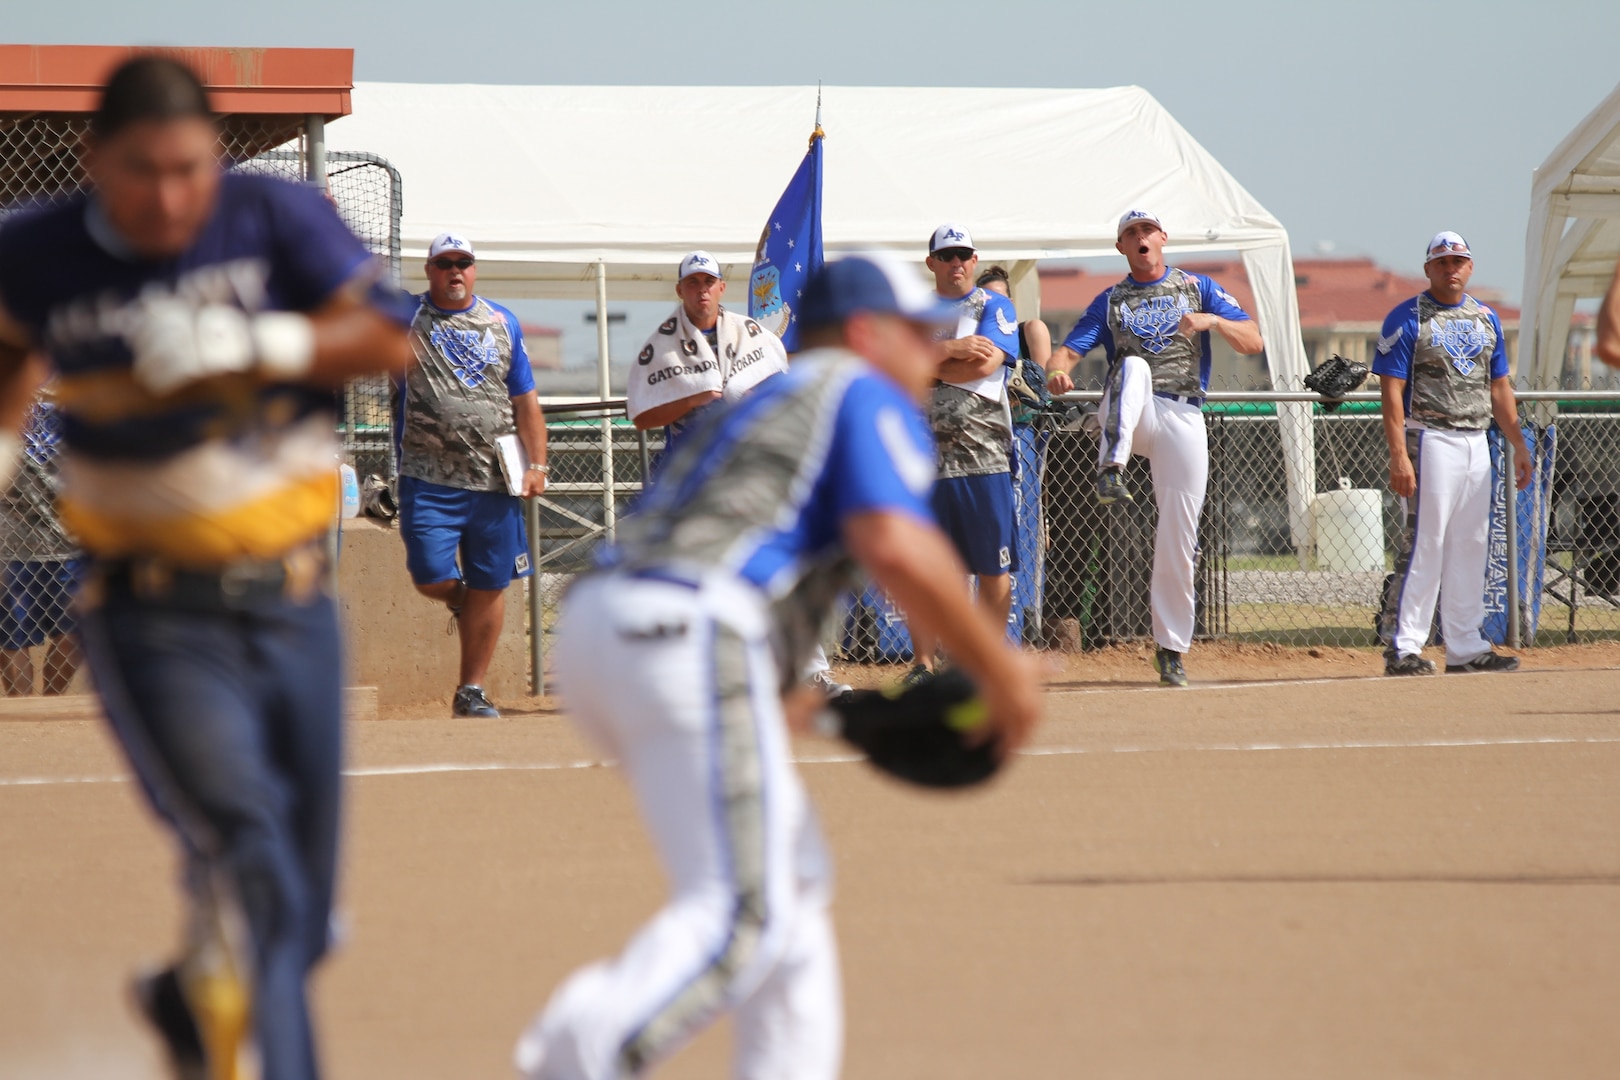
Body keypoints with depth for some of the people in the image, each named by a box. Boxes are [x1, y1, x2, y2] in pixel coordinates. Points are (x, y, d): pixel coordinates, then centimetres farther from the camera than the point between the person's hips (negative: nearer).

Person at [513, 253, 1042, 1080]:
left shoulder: (760, 405, 33)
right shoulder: (867, 398, 7)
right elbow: (896, 547, -12)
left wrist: (808, 707, 28)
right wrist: (998, 669, -4)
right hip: (693, 637, -9)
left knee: (790, 878, 19)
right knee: (742, 911, -17)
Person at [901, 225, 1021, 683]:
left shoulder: (994, 306, 9)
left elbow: (984, 365, -8)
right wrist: (950, 349, -12)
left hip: (984, 455, -2)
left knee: (993, 568, -1)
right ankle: (923, 664, 5)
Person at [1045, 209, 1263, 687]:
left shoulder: (1198, 288, 14)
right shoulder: (1110, 301, 17)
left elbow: (1253, 343, 5)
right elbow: (1069, 350, 4)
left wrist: (1213, 320, -14)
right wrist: (1057, 371, -20)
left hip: (1182, 417, 0)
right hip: (1126, 415, 0)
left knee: (1178, 539, -4)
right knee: (1133, 365, -35)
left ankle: (1171, 648, 6)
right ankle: (1111, 470, -52)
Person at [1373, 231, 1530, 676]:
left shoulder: (1486, 318, 15)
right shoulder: (1407, 318, -5)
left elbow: (1499, 387, 20)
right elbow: (1392, 390, -11)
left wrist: (1518, 444, 14)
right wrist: (1399, 455, -19)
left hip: (1476, 442, 7)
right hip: (1429, 439, -7)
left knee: (1470, 549, 9)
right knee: (1424, 544, -9)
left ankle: (1466, 648, 14)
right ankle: (1404, 649, -7)